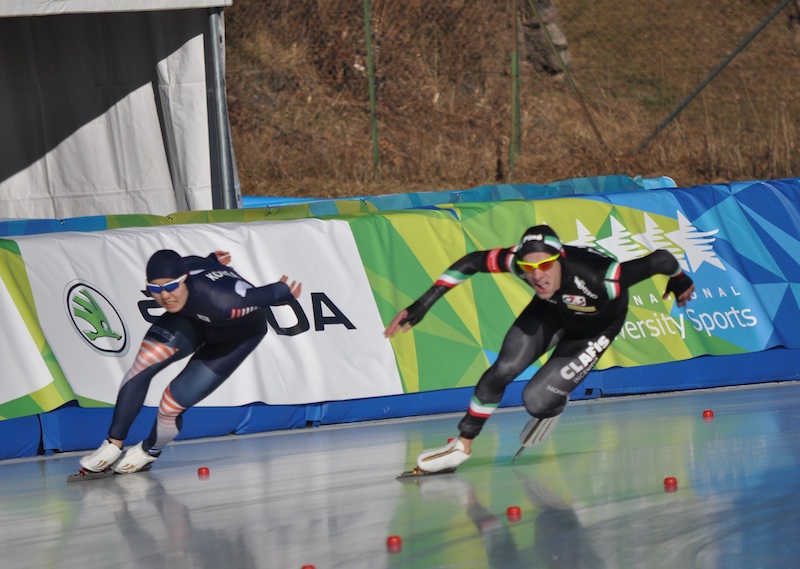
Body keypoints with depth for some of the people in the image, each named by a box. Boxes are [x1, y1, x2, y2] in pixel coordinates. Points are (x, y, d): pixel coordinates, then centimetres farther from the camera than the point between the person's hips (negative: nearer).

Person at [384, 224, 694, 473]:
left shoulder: (595, 279, -47)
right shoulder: (520, 261, -35)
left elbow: (661, 259, -40)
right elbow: (472, 262, -19)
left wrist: (678, 281, -17)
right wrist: (423, 304, -22)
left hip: (593, 329, -3)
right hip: (551, 310, 3)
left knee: (537, 400, -14)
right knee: (503, 370, -7)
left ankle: (553, 408, 25)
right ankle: (462, 446, 15)